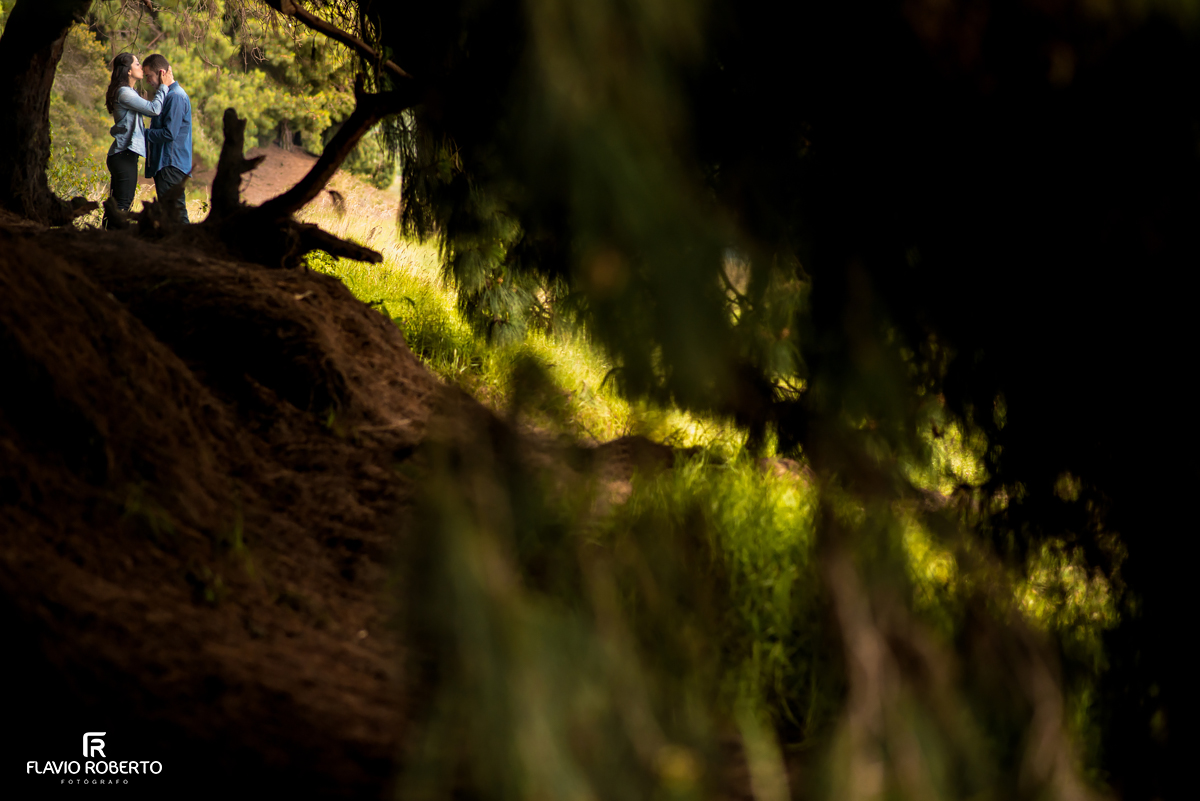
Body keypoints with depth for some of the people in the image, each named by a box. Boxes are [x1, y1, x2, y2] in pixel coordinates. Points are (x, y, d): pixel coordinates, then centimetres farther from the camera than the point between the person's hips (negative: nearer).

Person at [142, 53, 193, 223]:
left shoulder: (176, 96, -14)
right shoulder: (167, 94, 17)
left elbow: (169, 133, -19)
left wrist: (143, 133, -9)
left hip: (172, 166, -10)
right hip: (164, 164, 10)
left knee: (174, 213, -11)